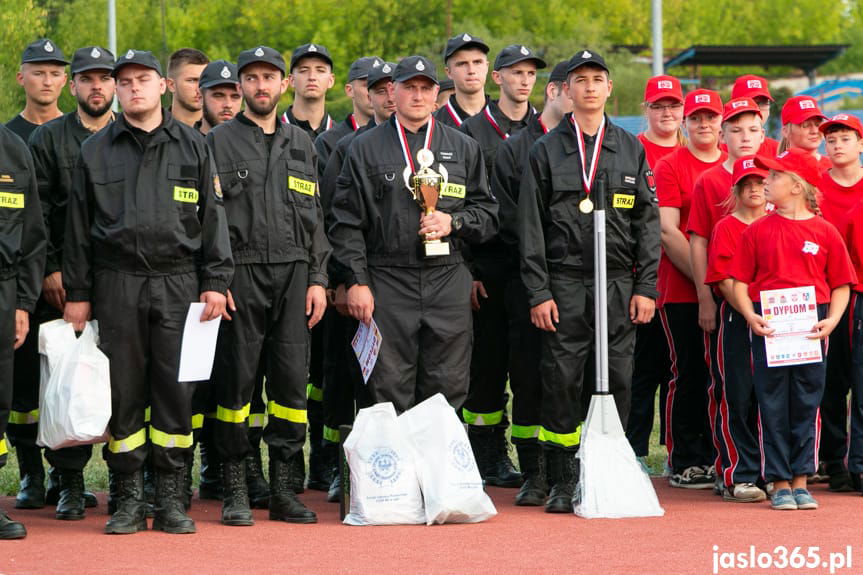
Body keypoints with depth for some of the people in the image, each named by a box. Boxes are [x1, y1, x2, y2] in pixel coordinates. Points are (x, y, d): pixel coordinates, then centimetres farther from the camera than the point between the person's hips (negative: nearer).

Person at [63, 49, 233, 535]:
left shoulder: (193, 147, 9)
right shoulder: (96, 151, 9)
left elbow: (213, 218, 7)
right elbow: (78, 227, 10)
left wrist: (215, 282, -1)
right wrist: (77, 293, 4)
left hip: (178, 283, 0)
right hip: (117, 285, 0)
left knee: (176, 390, -1)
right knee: (124, 392, 1)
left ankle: (172, 500, 5)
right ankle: (130, 500, 7)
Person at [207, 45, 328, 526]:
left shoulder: (302, 144, 15)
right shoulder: (219, 143, 3)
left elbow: (315, 217, 16)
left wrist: (318, 279, 7)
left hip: (293, 274, 3)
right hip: (240, 274, -3)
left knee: (293, 381, 1)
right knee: (237, 380, -2)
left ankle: (285, 488, 7)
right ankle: (235, 490, 5)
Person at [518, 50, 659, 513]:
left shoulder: (631, 150, 11)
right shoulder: (546, 151, 6)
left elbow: (647, 222, 9)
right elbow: (531, 227, 2)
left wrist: (646, 287, 0)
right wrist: (538, 293, -6)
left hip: (620, 284, 2)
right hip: (565, 284, -2)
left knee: (617, 380, 1)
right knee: (561, 380, -4)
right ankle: (562, 483, 2)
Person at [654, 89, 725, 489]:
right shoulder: (670, 166, -1)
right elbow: (667, 231, -8)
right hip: (682, 288, -4)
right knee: (689, 373, -3)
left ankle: (714, 457, 13)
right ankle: (684, 464, 3)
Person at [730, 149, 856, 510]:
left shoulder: (825, 232, 3)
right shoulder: (758, 231, 5)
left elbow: (841, 285, 6)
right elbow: (740, 281, 4)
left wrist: (832, 320, -10)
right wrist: (750, 315, -12)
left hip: (811, 327, 0)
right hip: (768, 327, 0)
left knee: (807, 403, 6)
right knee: (773, 405, 2)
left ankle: (800, 481, 14)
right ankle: (780, 483, 8)